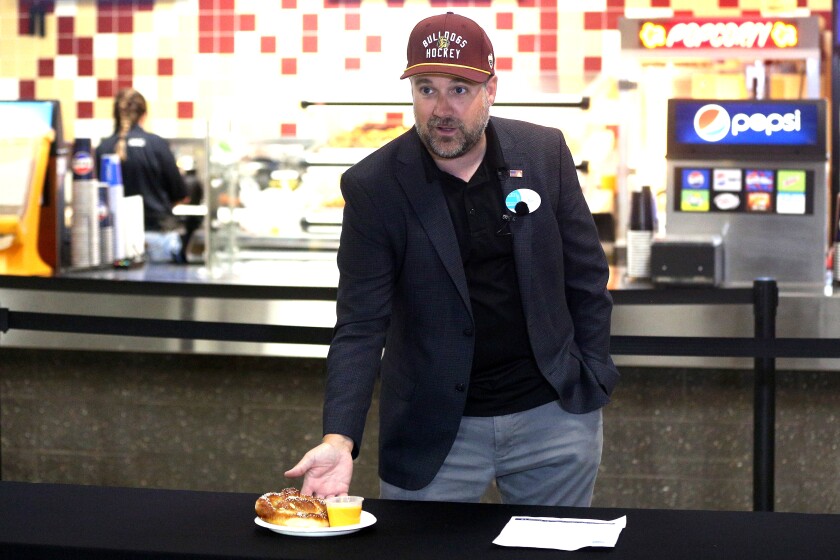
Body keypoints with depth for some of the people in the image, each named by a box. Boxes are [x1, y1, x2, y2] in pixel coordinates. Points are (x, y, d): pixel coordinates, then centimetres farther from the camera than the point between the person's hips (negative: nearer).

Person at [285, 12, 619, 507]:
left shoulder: (545, 153, -3)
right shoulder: (374, 186, -11)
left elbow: (585, 276, 5)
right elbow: (361, 325, -13)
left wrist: (593, 383, 2)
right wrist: (339, 439, -25)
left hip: (554, 415, 2)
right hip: (434, 435, -2)